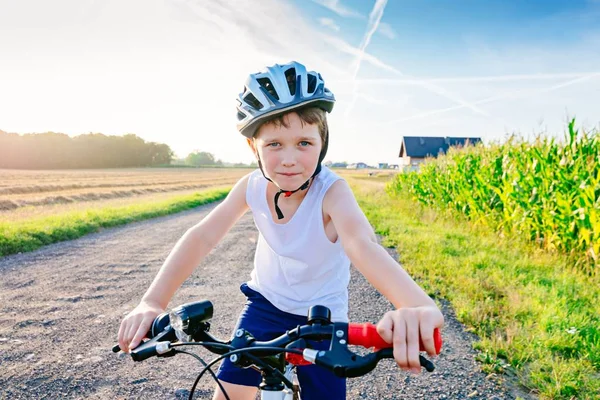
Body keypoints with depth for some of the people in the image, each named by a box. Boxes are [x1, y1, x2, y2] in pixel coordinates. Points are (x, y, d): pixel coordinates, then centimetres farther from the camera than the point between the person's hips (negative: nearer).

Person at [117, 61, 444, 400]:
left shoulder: (332, 192, -30)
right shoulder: (252, 187, -17)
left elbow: (362, 245, -48)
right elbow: (203, 237, -23)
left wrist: (417, 305, -68)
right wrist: (153, 302, -36)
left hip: (321, 318, -2)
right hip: (265, 303, 3)